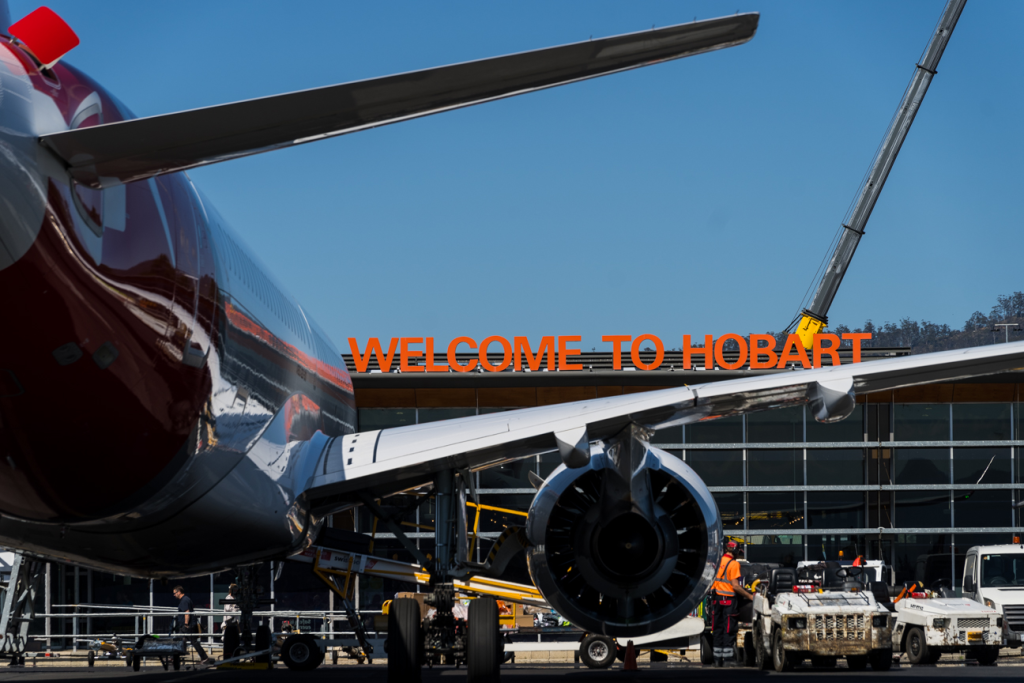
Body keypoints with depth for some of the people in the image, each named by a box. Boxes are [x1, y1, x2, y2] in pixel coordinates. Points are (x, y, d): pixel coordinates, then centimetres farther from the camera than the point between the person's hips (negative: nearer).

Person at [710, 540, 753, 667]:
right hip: (728, 598, -6)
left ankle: (717, 659, 11)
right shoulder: (734, 564, -12)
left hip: (716, 596, 6)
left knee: (717, 628, 10)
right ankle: (728, 659, -3)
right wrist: (750, 596, -9)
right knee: (729, 629, -2)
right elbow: (735, 586, -16)